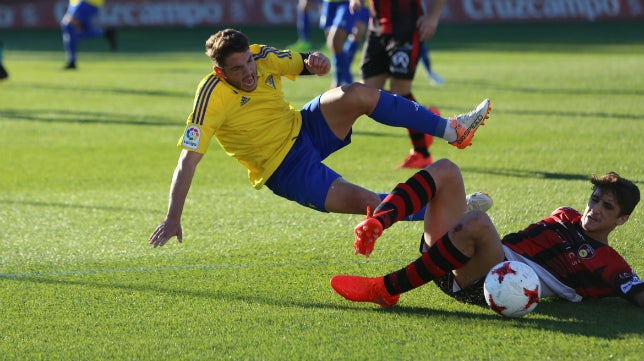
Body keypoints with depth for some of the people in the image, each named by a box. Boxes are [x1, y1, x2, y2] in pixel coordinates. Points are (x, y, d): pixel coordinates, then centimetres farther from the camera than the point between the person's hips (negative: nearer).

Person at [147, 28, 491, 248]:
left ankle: (452, 129, -15)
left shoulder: (261, 56, -9)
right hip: (284, 170, -5)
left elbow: (312, 66, 5)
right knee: (362, 201, -26)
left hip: (304, 127, 5)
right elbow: (187, 160, -26)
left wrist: (316, 61, -22)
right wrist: (173, 219, -32)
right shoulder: (212, 97, -25)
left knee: (356, 94, -24)